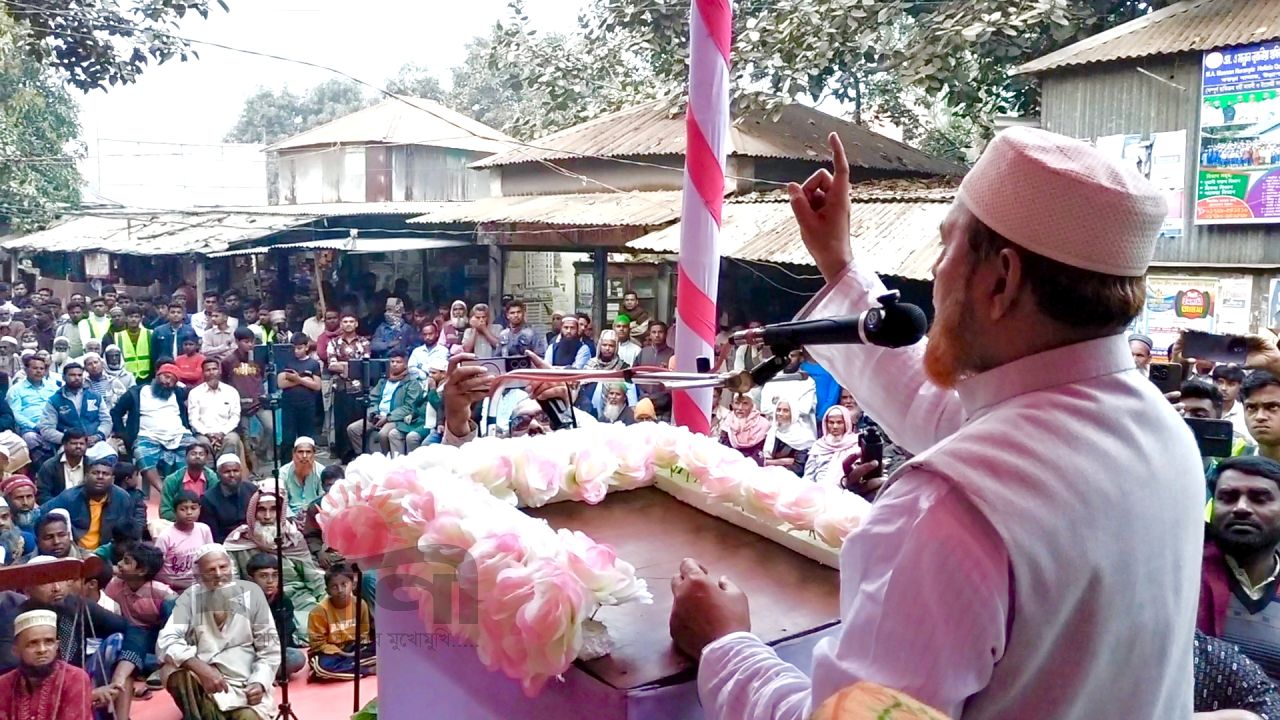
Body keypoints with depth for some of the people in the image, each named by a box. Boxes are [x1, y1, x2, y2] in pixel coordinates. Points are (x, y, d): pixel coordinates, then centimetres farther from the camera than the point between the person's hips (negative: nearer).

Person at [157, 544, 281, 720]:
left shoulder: (251, 592, -2)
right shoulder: (190, 597, -2)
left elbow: (269, 648, 0)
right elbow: (166, 642, -15)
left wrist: (260, 683, -17)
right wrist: (201, 668, -31)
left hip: (244, 687, -1)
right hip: (201, 682, 1)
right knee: (175, 672, -29)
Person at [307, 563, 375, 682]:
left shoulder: (360, 605, -6)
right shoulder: (320, 610, -17)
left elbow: (363, 634, 6)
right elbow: (318, 644, -13)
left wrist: (357, 651, -12)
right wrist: (341, 654, -20)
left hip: (353, 650, 3)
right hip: (331, 653, -3)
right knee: (322, 666, -38)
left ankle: (344, 667, -19)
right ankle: (368, 670, -24)